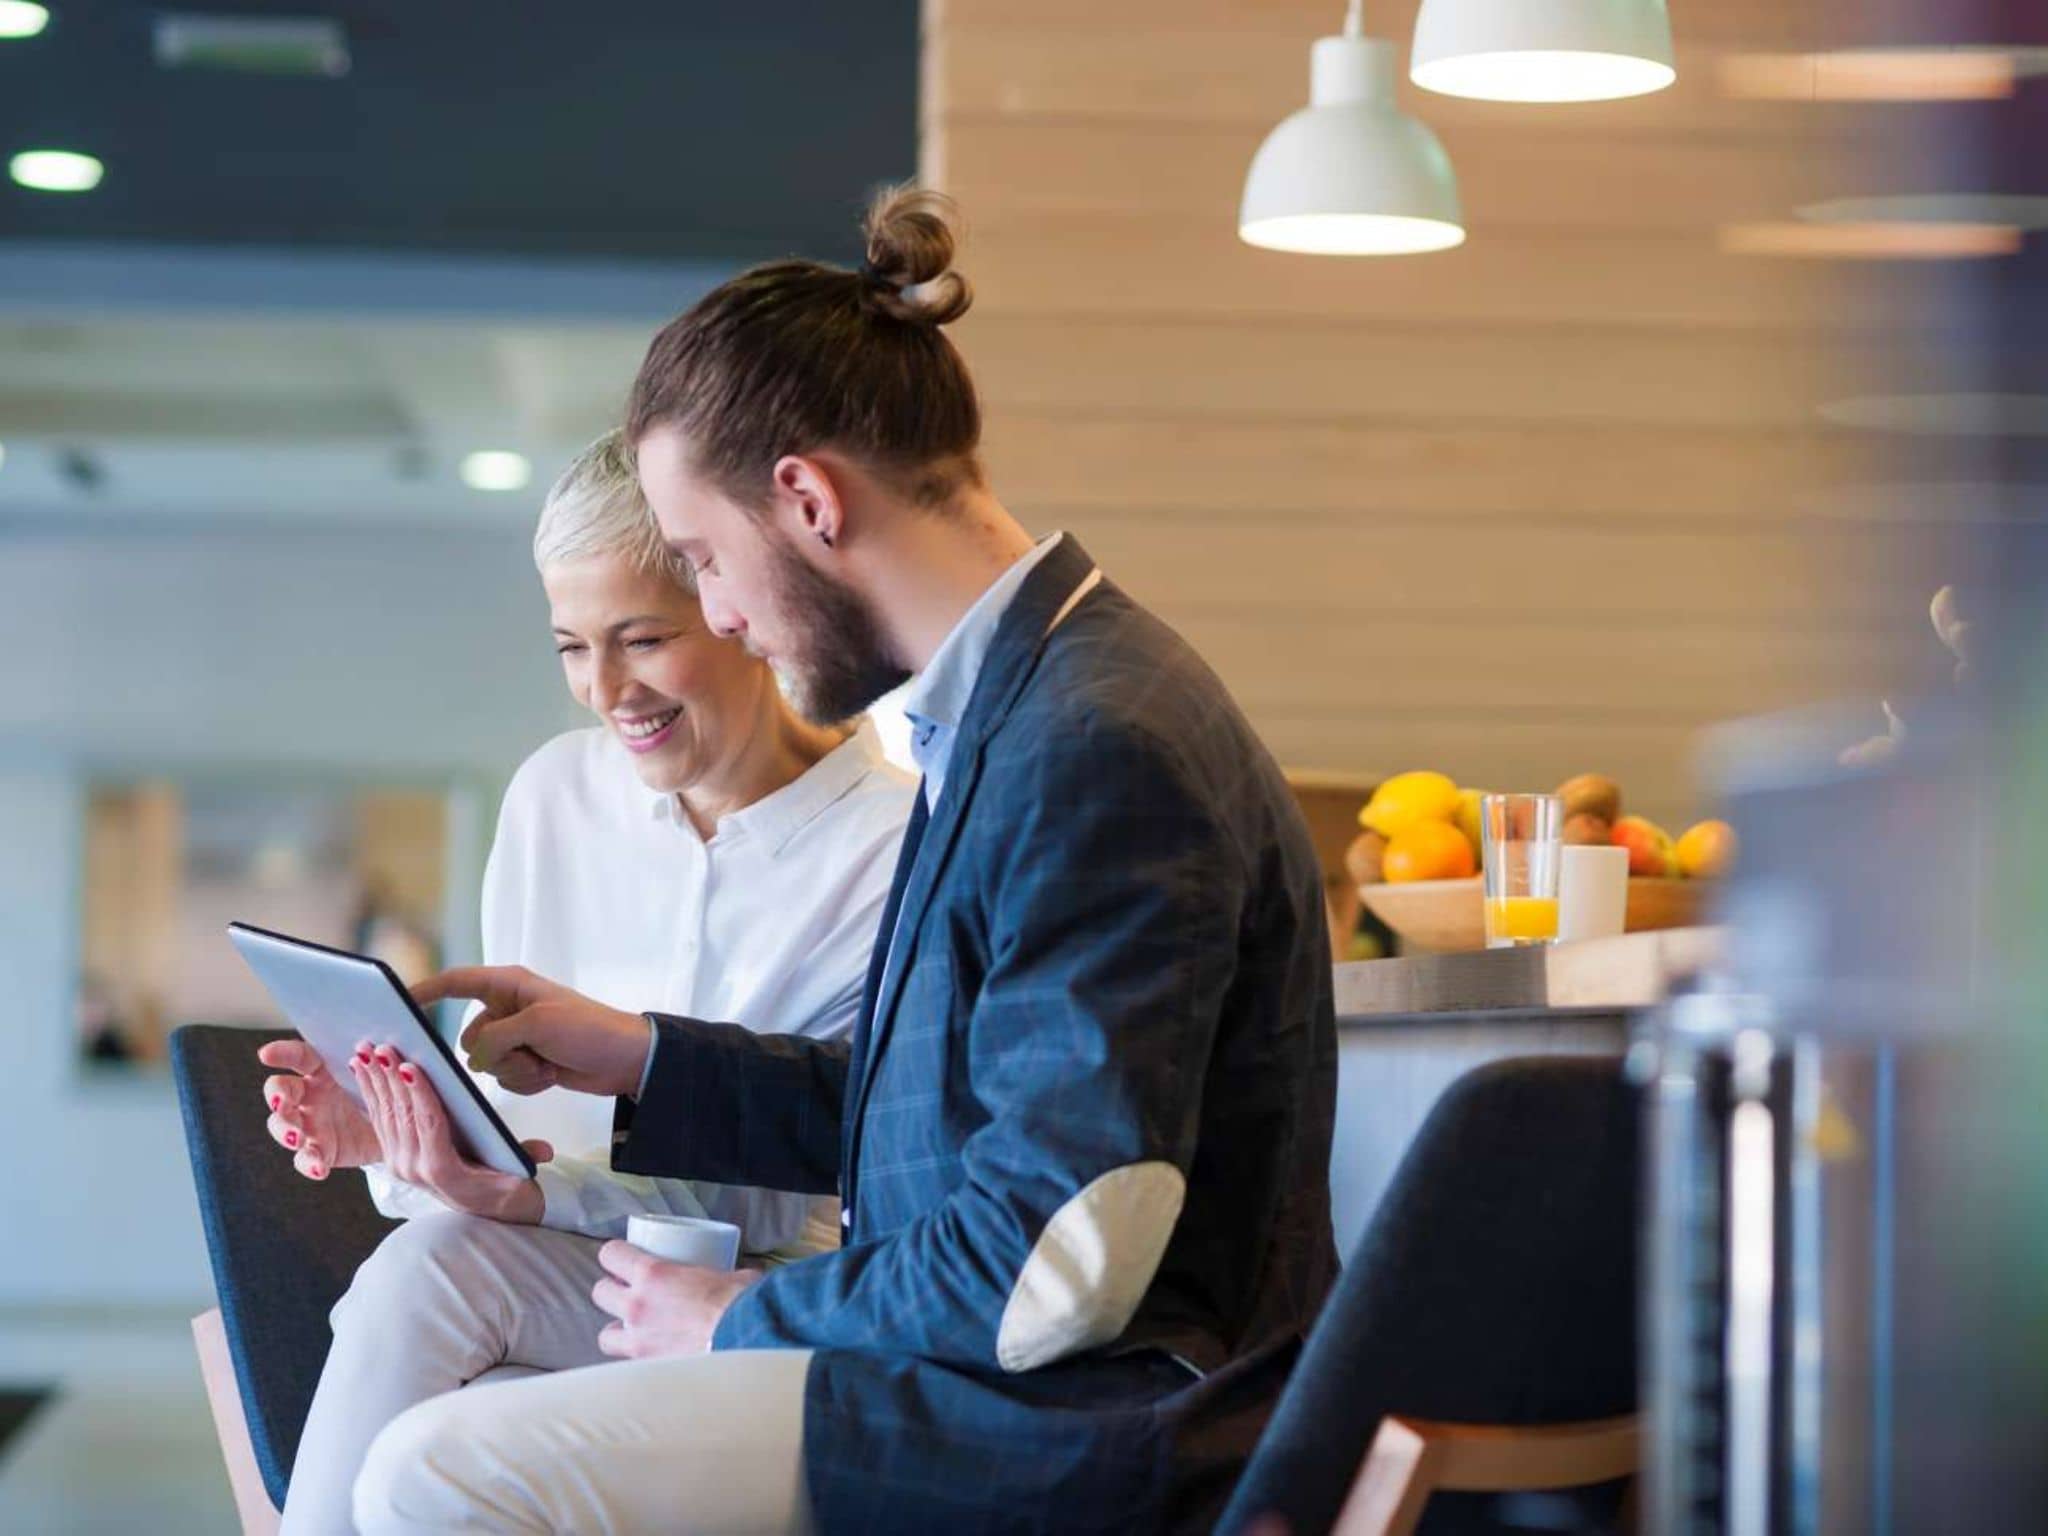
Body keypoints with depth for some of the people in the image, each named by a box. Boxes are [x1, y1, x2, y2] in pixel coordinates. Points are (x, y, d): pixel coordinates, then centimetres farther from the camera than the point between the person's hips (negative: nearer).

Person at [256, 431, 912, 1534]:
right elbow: (509, 1081, 6)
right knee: (424, 1262, -30)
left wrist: (536, 1192, -27)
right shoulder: (554, 794, 7)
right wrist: (395, 1137, -17)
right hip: (554, 1272, 4)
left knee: (432, 1265, -29)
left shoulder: (898, 850, -10)